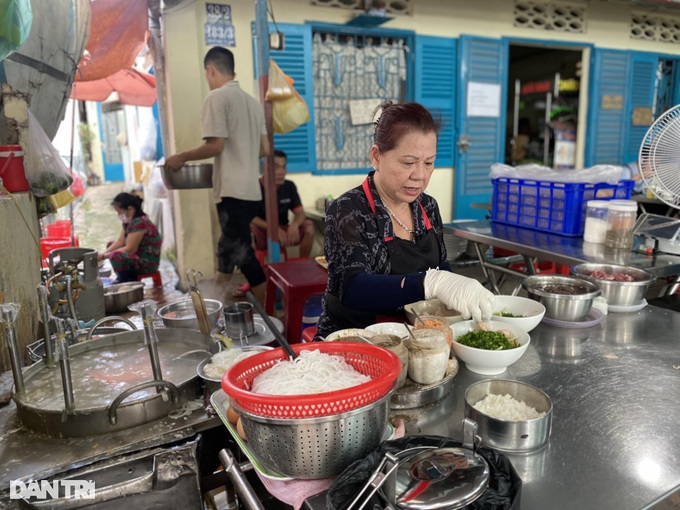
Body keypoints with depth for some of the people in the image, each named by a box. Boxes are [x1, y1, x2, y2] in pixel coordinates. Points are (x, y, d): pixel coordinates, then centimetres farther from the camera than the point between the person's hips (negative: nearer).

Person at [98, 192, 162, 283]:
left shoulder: (139, 223, -23)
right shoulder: (129, 221, 8)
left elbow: (130, 249, -23)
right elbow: (120, 241, 8)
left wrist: (104, 256, -15)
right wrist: (103, 253, -5)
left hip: (148, 263, -11)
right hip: (139, 256, 11)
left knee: (116, 256, -31)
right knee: (110, 245, 20)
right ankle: (123, 279, 12)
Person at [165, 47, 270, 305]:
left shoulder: (217, 97, -7)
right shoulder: (253, 101, 16)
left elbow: (216, 145, -15)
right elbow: (264, 149, 16)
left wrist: (181, 157, -2)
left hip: (232, 191, -8)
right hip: (251, 191, 8)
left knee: (242, 254, -5)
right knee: (229, 249, 15)